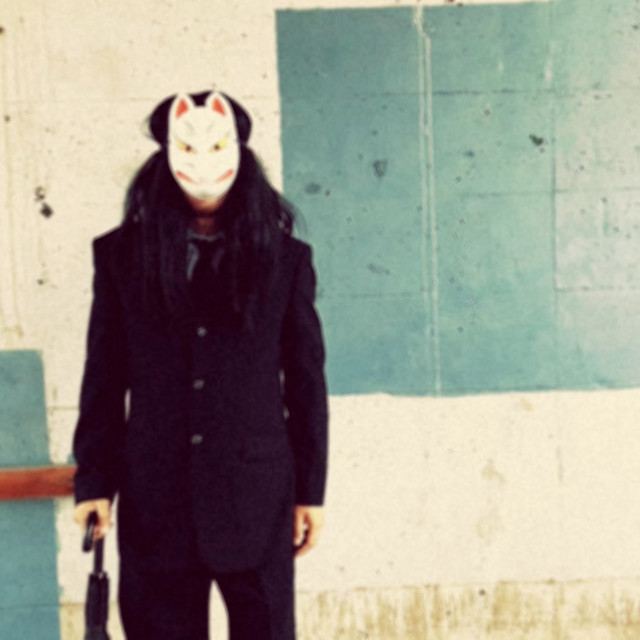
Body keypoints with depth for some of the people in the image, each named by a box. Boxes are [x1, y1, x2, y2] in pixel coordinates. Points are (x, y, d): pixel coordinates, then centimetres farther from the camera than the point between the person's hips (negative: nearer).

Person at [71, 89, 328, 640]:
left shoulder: (284, 257, 4)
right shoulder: (122, 254, 5)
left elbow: (306, 380, 5)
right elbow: (103, 377, 6)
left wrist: (311, 489, 3)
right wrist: (94, 481, 2)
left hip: (256, 492, 0)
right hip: (155, 496, 1)